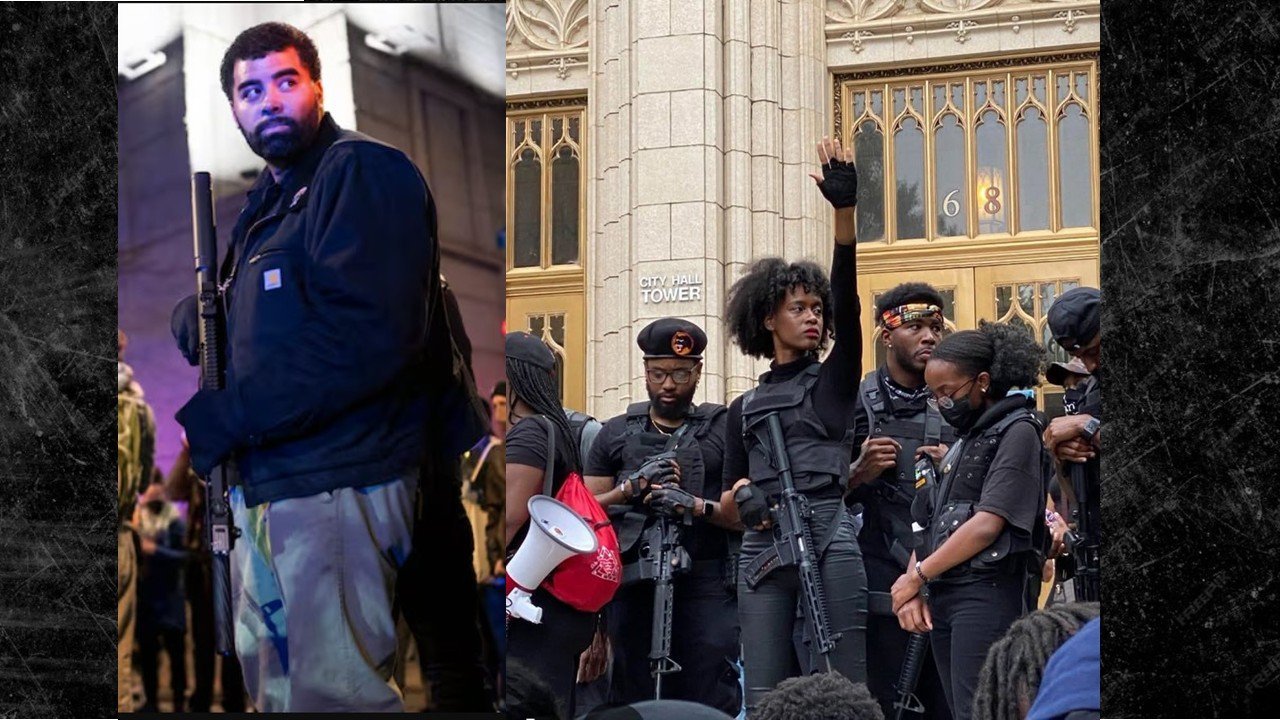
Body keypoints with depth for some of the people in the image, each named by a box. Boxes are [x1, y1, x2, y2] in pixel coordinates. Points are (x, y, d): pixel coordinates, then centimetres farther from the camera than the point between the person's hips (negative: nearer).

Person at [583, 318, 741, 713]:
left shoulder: (724, 430, 7)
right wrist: (630, 489, -4)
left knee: (712, 702, -9)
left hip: (706, 587, -3)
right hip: (634, 587, 3)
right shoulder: (616, 435, 16)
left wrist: (696, 506, -14)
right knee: (634, 700, 4)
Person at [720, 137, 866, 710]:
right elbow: (728, 506, 19)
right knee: (765, 697, -4)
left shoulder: (834, 380, 13)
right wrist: (740, 496, -7)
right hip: (763, 546, 3)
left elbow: (848, 301, -2)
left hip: (829, 535, -2)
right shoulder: (744, 410, 20)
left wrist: (845, 210, -15)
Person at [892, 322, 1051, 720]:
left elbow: (987, 525, -13)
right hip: (942, 598, 8)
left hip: (989, 594, -8)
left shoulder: (1016, 432, -3)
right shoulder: (960, 443, 23)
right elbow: (929, 526, 19)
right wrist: (914, 592, 2)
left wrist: (917, 575, -7)